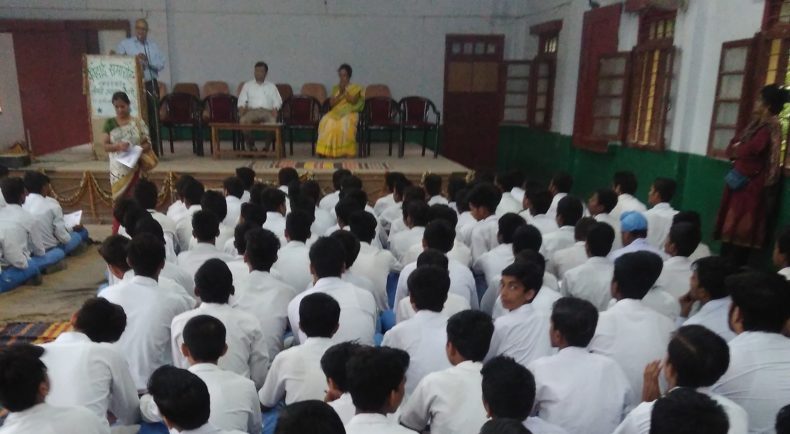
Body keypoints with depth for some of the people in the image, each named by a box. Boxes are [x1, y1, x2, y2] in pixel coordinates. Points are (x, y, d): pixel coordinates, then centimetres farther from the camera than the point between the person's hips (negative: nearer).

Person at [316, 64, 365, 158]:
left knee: (345, 123, -38)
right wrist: (340, 93, -6)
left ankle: (347, 150, -32)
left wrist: (345, 91, -11)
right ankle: (328, 150, -31)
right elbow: (331, 103, 5)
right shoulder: (335, 88, 16)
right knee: (327, 122, -30)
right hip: (336, 112, 3)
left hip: (350, 112, -3)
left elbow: (353, 101, -8)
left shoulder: (355, 88, 8)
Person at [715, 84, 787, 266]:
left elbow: (749, 151, -22)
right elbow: (732, 147, 12)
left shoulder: (770, 128, -12)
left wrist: (738, 148, -1)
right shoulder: (757, 124, 16)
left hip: (751, 184, -9)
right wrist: (741, 149, -9)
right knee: (730, 227, 11)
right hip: (741, 181, 9)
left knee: (740, 230, -5)